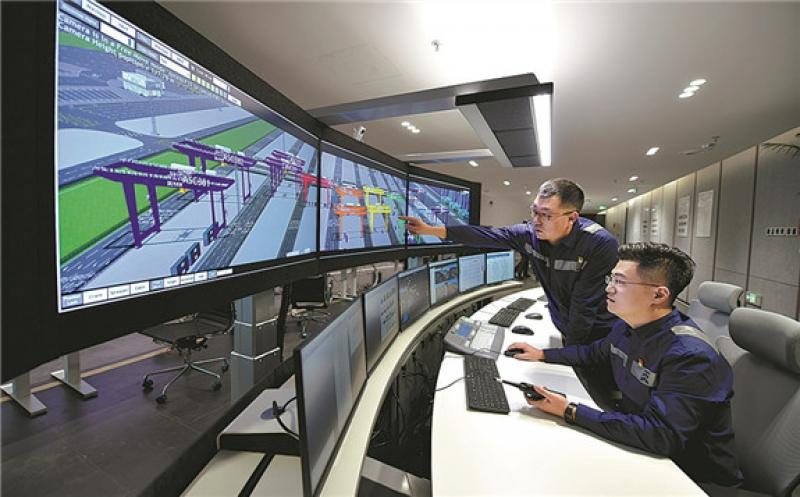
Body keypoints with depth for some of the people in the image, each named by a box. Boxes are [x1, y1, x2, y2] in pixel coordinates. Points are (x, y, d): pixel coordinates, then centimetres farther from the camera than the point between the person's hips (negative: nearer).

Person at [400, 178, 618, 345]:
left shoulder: (602, 245, -29)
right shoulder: (530, 233, -16)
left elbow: (583, 305, -26)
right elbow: (485, 235, -16)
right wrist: (430, 229, -19)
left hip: (598, 336, -4)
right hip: (564, 329, 4)